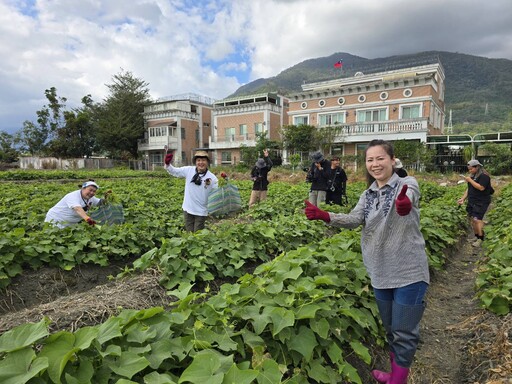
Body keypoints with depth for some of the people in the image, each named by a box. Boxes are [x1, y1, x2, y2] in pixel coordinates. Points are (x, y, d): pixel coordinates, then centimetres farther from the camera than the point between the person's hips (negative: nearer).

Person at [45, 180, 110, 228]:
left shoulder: (90, 198, -2)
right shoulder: (73, 196, -26)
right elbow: (78, 209, -45)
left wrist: (105, 197, -11)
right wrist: (87, 218, -64)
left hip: (70, 224, 7)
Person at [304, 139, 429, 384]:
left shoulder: (407, 184, -10)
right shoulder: (368, 195, 7)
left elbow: (409, 195, -35)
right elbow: (355, 219, -9)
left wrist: (405, 202, -60)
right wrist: (324, 216, -26)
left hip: (409, 273, -6)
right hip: (380, 274, 6)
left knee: (404, 332, 4)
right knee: (390, 328, 22)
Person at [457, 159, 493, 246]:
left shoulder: (484, 176, -11)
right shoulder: (472, 176, 15)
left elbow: (481, 188, -23)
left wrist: (470, 180, -19)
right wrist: (463, 198, 12)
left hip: (481, 202, -8)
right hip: (472, 202, 8)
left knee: (477, 219, -13)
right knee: (472, 219, 7)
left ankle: (481, 238, -3)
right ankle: (476, 236, 18)